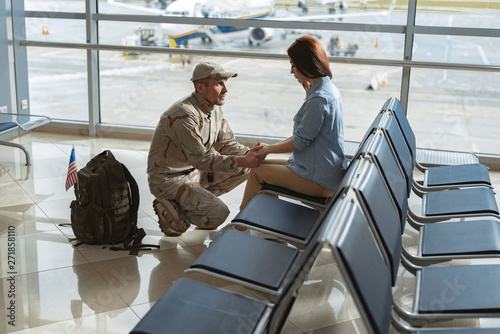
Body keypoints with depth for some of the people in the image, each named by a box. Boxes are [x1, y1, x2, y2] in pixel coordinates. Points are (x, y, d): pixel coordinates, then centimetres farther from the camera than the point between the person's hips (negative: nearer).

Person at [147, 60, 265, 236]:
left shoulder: (215, 108, 4)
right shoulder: (184, 114, -26)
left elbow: (226, 144, 6)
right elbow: (201, 159, -28)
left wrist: (249, 153, -14)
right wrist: (242, 161, -29)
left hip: (196, 173, 9)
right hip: (169, 179, -9)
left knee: (246, 169, 1)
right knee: (219, 214, -22)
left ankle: (201, 197, 6)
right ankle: (169, 208, -3)